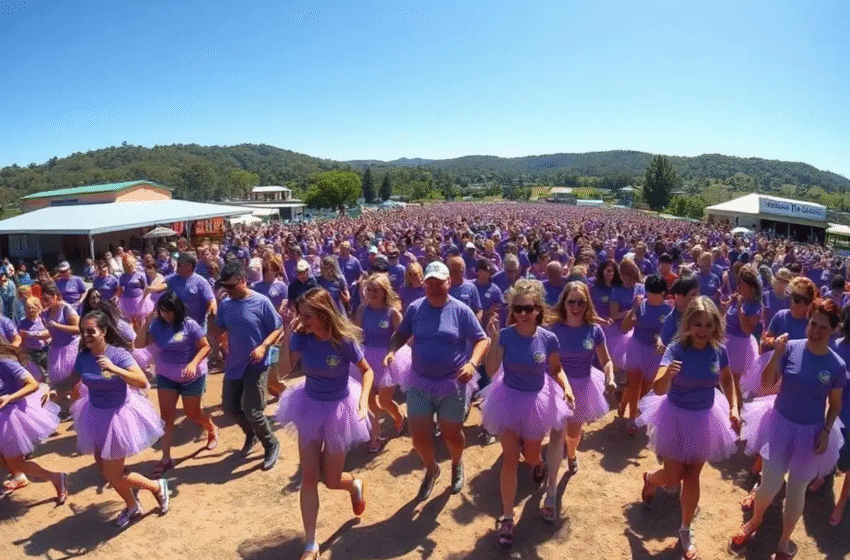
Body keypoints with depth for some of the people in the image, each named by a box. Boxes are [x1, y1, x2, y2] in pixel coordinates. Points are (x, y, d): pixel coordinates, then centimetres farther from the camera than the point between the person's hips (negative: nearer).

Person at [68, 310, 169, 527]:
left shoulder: (118, 353, -23)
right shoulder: (83, 356, -7)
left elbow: (143, 382, -31)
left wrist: (114, 369, -39)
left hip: (119, 414, -7)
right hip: (95, 414, 7)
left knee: (113, 475, 0)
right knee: (104, 469, 19)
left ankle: (158, 487, 25)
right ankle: (132, 506, 42)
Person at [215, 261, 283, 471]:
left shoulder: (261, 302, -16)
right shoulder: (225, 305, -1)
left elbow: (278, 329, -12)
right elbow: (219, 329, 11)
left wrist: (263, 347, -26)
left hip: (256, 366, -6)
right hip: (233, 365, 6)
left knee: (252, 412, -6)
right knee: (229, 407, 14)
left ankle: (272, 445, 20)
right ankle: (251, 433, 42)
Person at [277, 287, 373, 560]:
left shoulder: (344, 341, -22)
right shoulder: (302, 336, -14)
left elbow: (366, 370, -9)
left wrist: (363, 403, -21)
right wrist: (286, 336, -27)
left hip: (337, 409, -3)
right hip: (310, 406, 3)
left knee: (331, 480, 9)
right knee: (309, 478, 5)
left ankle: (355, 485, 46)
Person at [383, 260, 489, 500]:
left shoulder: (461, 310, -11)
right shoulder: (415, 308, -2)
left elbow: (481, 340, -8)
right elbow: (401, 334, 9)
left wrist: (472, 363, -26)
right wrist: (391, 351, -12)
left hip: (453, 384, -2)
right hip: (419, 382, 2)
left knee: (451, 434, 13)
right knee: (419, 435, 6)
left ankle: (457, 466, 48)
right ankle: (431, 469, 38)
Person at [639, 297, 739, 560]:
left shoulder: (719, 350, -13)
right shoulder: (676, 349, -24)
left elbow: (726, 379, 10)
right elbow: (658, 389, -33)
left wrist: (733, 407, 0)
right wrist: (667, 374, -54)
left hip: (705, 417, 3)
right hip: (676, 416, -3)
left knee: (692, 478, 14)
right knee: (673, 477, 9)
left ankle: (685, 531, 34)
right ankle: (649, 479, 46)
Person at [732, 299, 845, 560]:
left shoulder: (837, 365, -11)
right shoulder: (791, 348, -13)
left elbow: (835, 405, 2)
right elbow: (766, 384, -12)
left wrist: (826, 431, -9)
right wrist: (777, 354, -24)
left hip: (810, 432, 1)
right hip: (780, 424, 0)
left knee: (796, 491, 14)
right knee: (769, 486, 3)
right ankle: (754, 522, 35)